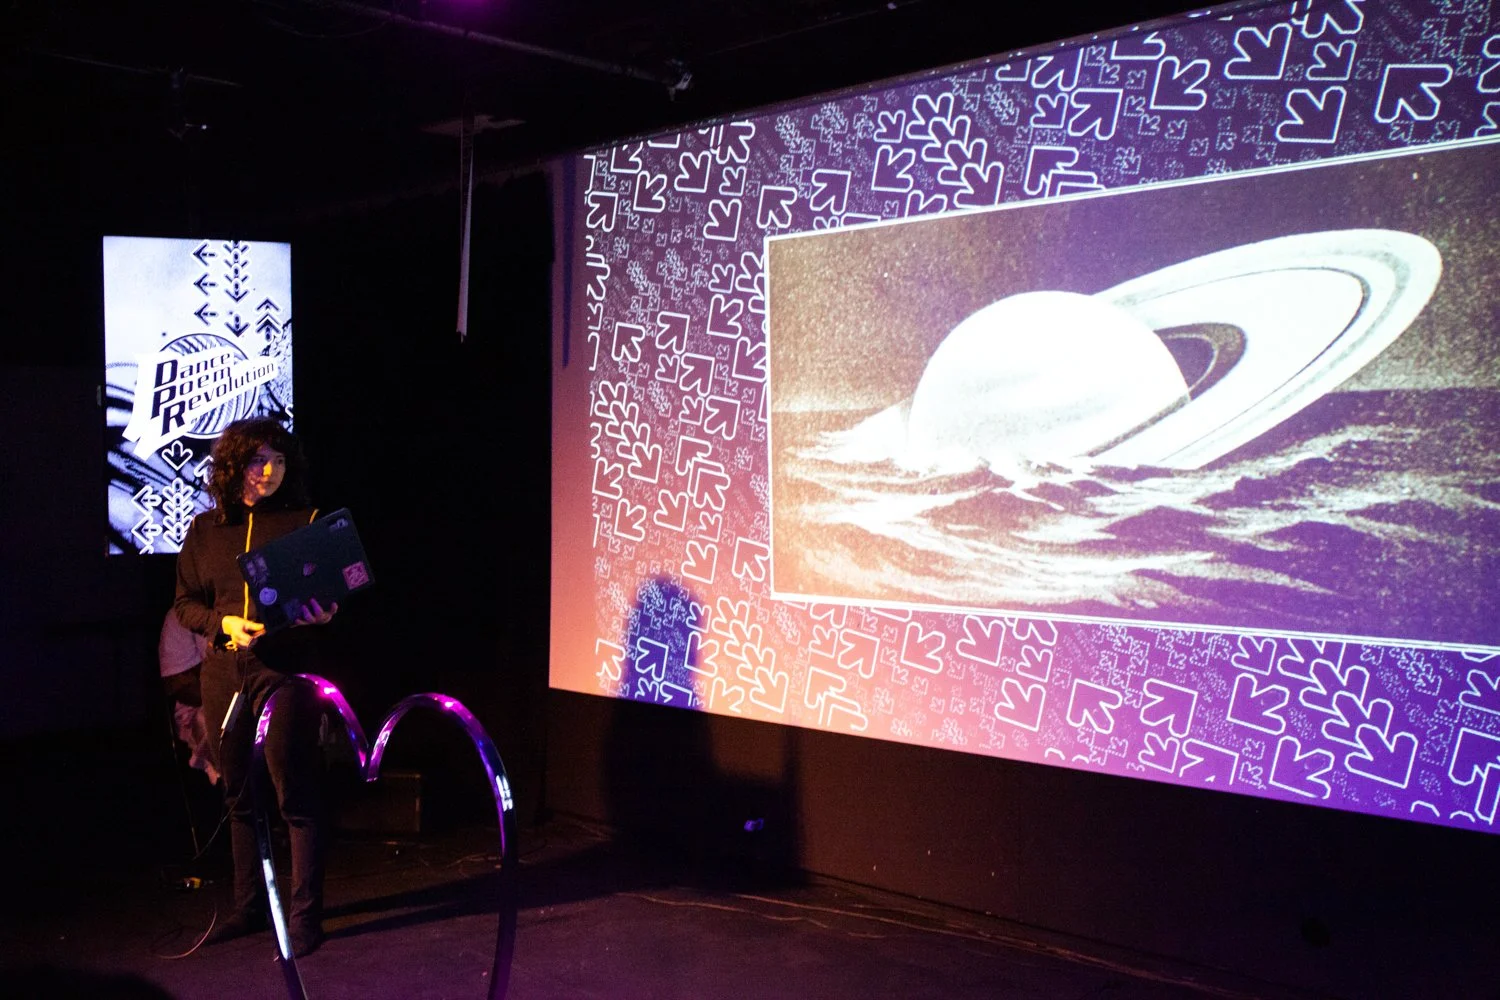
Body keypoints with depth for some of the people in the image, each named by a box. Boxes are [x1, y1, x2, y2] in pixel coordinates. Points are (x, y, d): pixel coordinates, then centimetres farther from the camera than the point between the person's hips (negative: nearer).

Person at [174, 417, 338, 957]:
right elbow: (185, 603, 12)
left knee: (296, 796, -4)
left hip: (286, 672, -4)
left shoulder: (307, 523, 1)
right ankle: (249, 907, 27)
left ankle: (304, 916, 5)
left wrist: (324, 614, -20)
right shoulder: (205, 529, 10)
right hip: (224, 674, 4)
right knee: (239, 795, 13)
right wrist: (224, 623, -7)